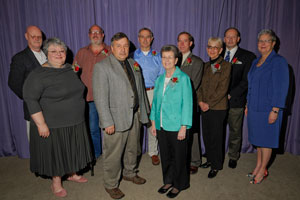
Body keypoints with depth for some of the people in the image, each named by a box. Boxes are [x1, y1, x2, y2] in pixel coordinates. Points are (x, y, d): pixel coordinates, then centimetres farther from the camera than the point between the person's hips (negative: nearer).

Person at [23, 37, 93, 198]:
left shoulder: (70, 69, 5)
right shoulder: (39, 74, -14)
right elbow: (30, 99, -17)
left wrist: (79, 114, 18)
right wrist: (41, 124, -21)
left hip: (75, 123, 6)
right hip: (52, 126, -6)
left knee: (72, 150, 19)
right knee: (56, 153, 10)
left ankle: (72, 174, 42)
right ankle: (56, 183, 32)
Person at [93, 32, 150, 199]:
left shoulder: (133, 64, 10)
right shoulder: (102, 67, -11)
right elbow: (100, 97, -16)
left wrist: (144, 110, 13)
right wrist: (107, 122, -19)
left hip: (135, 115, 7)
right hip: (116, 118, -6)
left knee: (132, 148, 22)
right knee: (113, 154, 7)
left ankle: (130, 173, 46)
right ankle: (111, 184, 29)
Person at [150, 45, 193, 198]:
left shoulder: (183, 78, -9)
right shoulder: (159, 79, 8)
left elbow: (187, 103, -12)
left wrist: (183, 127, -14)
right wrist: (153, 122, 10)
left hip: (177, 127, -5)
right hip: (161, 126, 5)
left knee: (178, 157, 11)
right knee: (165, 155, 17)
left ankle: (179, 184, 33)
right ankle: (168, 181, 39)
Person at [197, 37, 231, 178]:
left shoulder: (225, 65, -5)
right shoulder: (206, 66, 13)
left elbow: (222, 89, -12)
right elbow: (200, 85, 10)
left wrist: (209, 104, -14)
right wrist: (200, 101, -5)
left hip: (218, 107, -5)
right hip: (205, 107, 5)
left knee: (215, 137, 3)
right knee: (206, 135, 12)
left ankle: (216, 165, 20)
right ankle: (210, 159, 32)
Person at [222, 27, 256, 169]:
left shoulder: (247, 56, 2)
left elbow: (246, 81, -5)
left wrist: (230, 94, -12)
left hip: (235, 101, -2)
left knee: (235, 130, 11)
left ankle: (233, 157, 30)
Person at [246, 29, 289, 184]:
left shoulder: (278, 61, -10)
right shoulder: (255, 62, 13)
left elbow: (281, 88, -14)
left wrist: (275, 110, -18)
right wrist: (248, 105, 15)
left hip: (268, 109, -7)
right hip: (254, 108, 7)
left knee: (266, 140, 5)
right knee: (258, 138, 16)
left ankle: (262, 171, 20)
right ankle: (258, 167, 30)